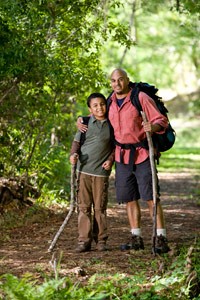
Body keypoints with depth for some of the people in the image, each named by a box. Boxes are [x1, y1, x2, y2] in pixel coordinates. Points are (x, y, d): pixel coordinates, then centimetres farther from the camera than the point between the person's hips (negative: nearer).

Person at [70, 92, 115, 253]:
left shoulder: (111, 125, 4)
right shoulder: (85, 123, 4)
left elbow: (115, 145, 10)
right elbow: (77, 141, 9)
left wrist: (110, 160, -4)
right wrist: (74, 154, -9)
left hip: (102, 171, -1)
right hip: (84, 169, 1)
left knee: (100, 207, 4)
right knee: (84, 206, 2)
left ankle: (101, 239, 14)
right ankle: (84, 240, 6)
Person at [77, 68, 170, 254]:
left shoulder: (140, 98, -8)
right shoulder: (110, 102, 9)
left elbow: (161, 120, -9)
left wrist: (153, 127, -32)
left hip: (142, 154, -6)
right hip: (122, 156, 6)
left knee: (150, 197, -9)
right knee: (129, 198, 8)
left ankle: (161, 239, -9)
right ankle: (136, 238, 16)